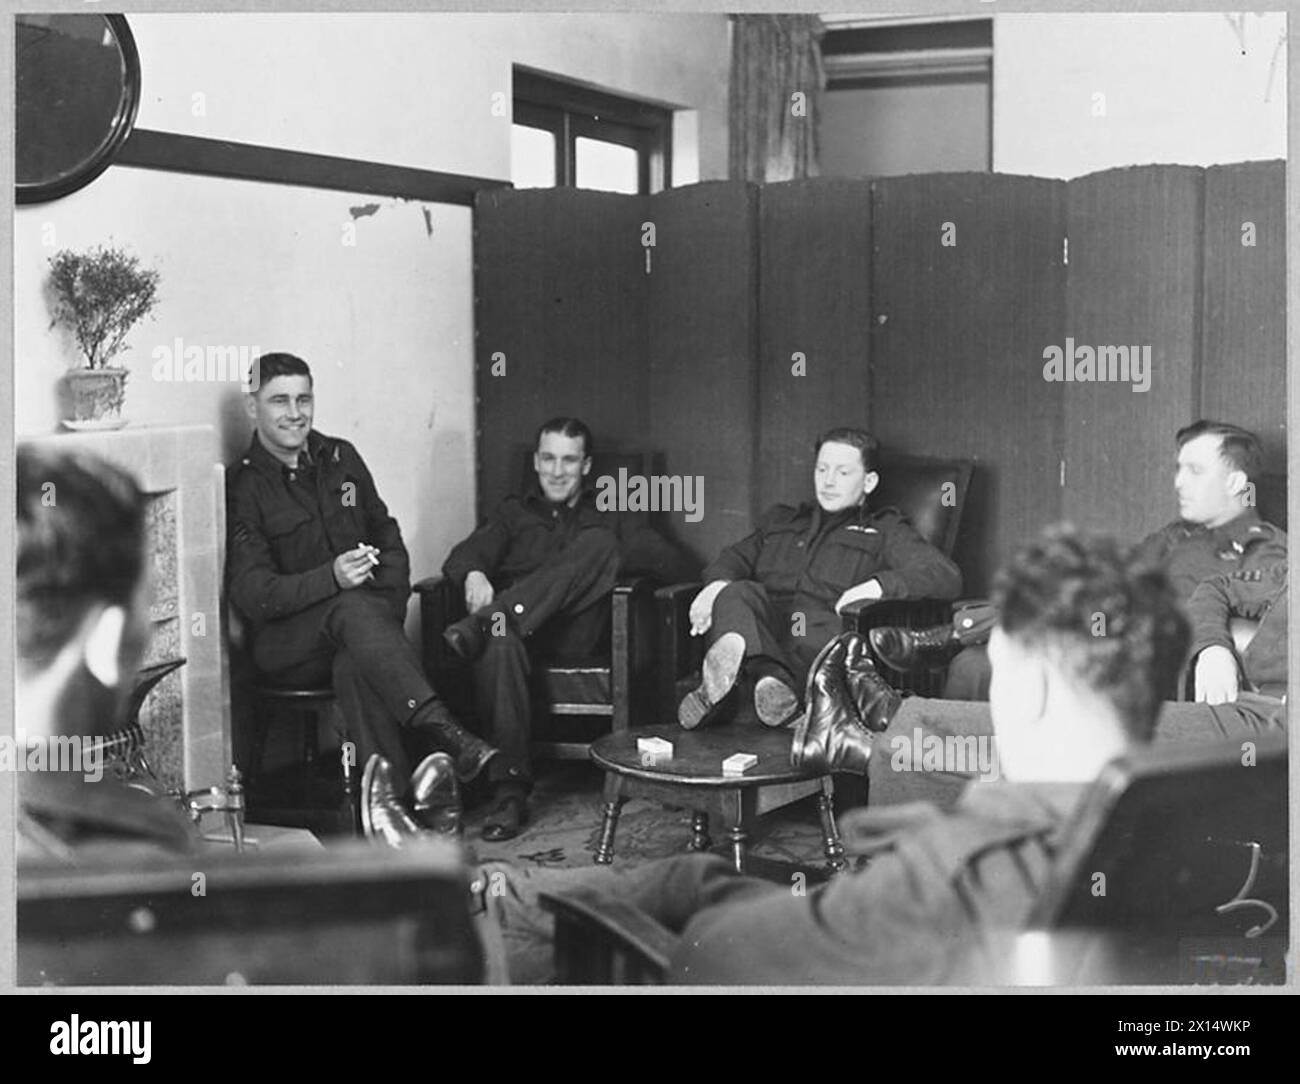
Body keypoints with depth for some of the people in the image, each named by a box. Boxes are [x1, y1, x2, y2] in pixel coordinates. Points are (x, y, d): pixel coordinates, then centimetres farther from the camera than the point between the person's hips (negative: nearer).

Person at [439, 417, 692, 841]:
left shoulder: (607, 515, 25)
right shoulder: (514, 513, 28)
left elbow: (673, 563, 10)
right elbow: (465, 553, 8)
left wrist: (603, 559, -5)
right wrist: (474, 574, -18)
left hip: (577, 635, 0)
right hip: (517, 625, 0)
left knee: (598, 544, -26)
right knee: (498, 640, -38)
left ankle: (486, 619, -37)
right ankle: (509, 792, -44)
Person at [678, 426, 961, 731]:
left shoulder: (884, 531, 21)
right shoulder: (780, 520, 36)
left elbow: (947, 576, 5)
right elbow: (737, 556, 22)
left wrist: (878, 586, -15)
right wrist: (717, 582, -5)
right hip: (764, 626, 3)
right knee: (736, 594, -30)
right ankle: (770, 677, -58)